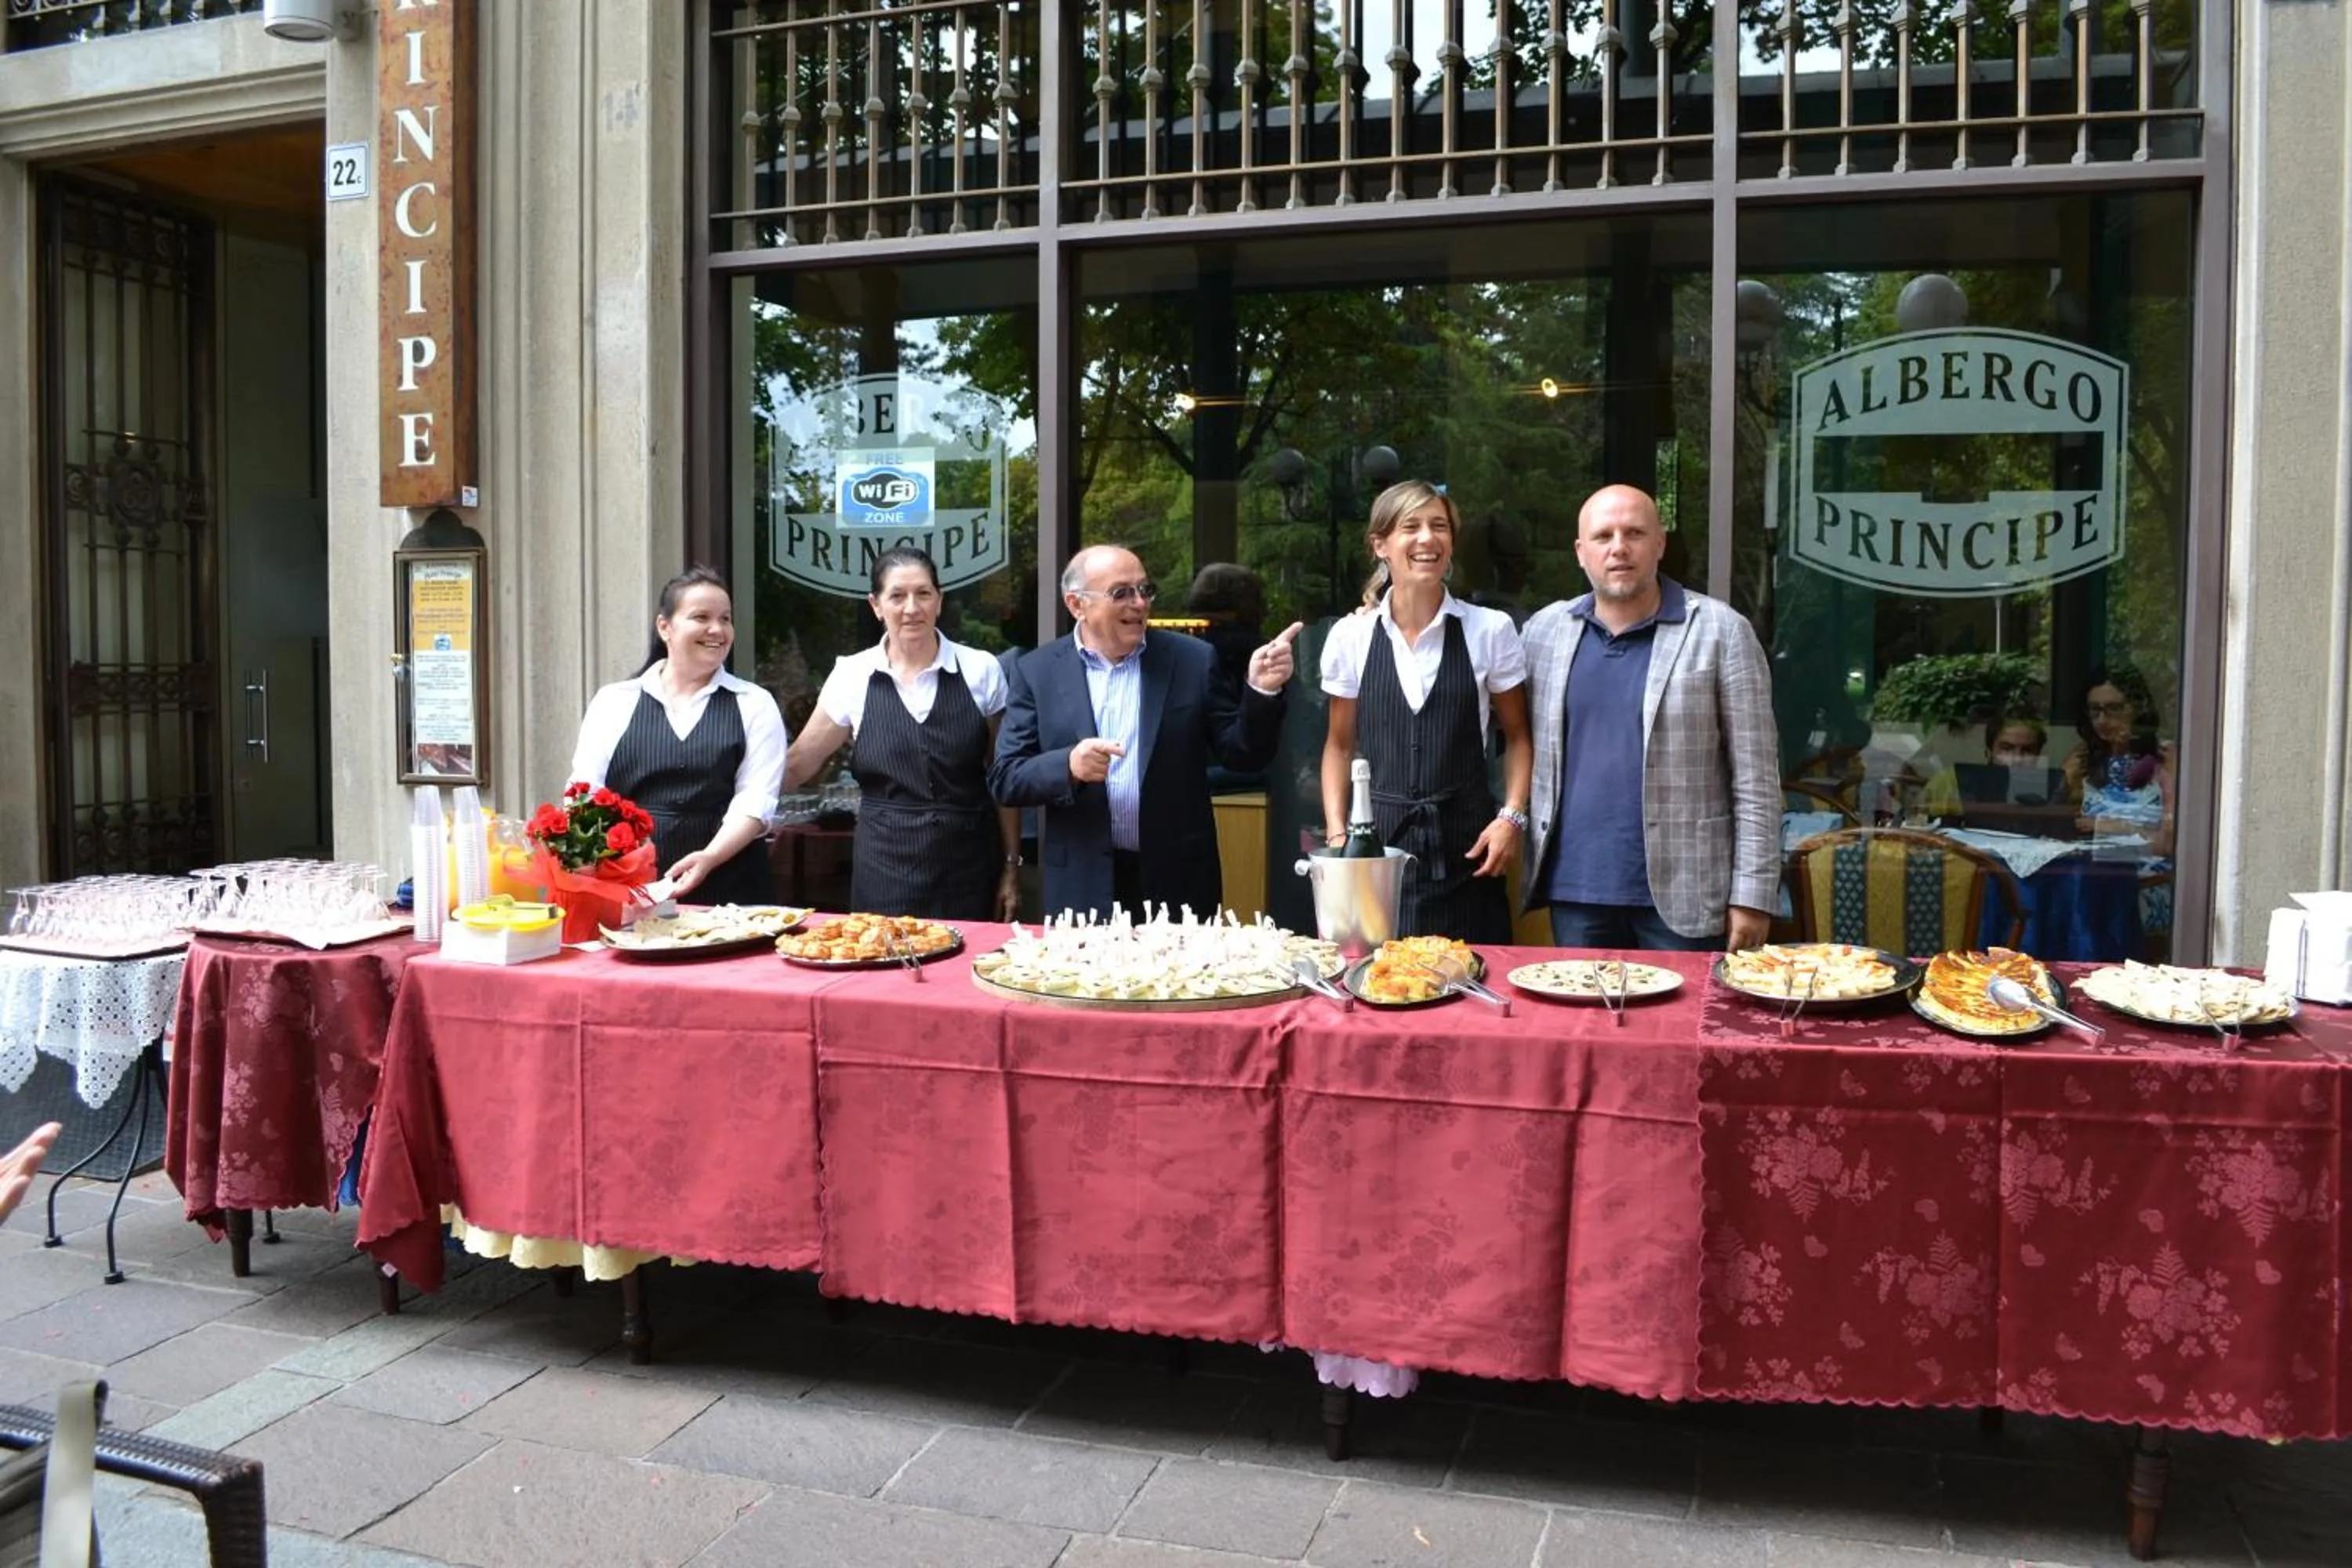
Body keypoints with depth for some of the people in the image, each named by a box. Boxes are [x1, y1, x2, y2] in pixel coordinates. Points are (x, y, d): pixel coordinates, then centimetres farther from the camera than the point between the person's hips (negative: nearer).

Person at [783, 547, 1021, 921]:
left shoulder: (981, 671, -1)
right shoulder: (852, 675, 0)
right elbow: (796, 765, 10)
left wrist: (1011, 867, 3)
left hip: (968, 867, 0)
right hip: (885, 869, 0)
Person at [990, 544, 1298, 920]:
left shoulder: (1192, 660, 1)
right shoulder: (1037, 672, 1)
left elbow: (1243, 756, 1)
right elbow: (1004, 779, -2)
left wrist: (1261, 691, -16)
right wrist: (1068, 766, -20)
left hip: (1178, 886, 1)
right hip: (1083, 889, 0)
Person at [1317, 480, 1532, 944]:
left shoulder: (1491, 631, 0)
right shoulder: (1350, 637, 4)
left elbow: (1517, 737, 8)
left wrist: (1511, 817, -5)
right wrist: (1336, 831, 2)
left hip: (1465, 849, 0)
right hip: (1377, 842, 1)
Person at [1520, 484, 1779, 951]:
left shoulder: (1722, 632, -4)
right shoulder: (1543, 631, 7)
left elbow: (1755, 780, -5)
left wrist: (1752, 895, -8)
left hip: (1683, 896, -3)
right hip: (1573, 892, 3)